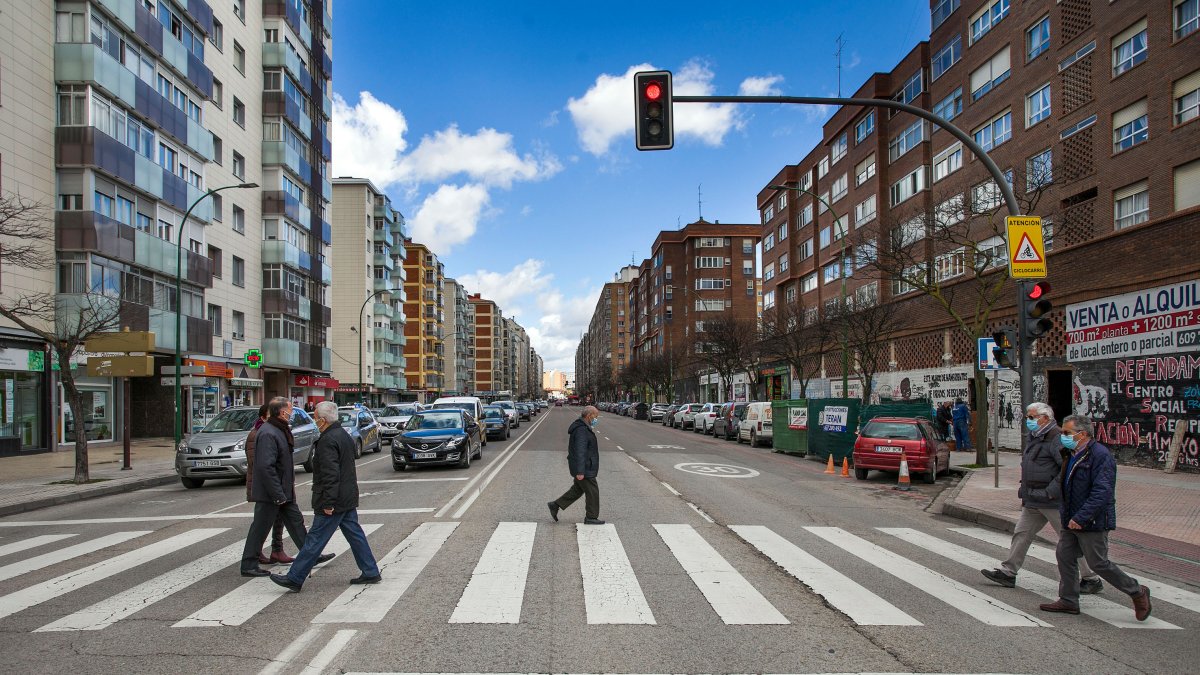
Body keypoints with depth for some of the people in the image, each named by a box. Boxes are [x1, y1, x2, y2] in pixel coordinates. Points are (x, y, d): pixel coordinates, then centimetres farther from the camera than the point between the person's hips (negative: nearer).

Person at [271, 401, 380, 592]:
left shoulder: (328, 441, -18)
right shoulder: (344, 435, 13)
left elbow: (330, 475, -25)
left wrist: (328, 503, -23)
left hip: (333, 502, -10)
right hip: (348, 499, 10)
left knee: (315, 540, -2)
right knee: (355, 535, 13)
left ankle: (294, 579, 5)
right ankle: (371, 572, 16)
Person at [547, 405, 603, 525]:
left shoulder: (584, 428, 13)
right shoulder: (581, 430, -22)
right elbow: (580, 452, -27)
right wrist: (580, 471, -28)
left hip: (584, 468, 10)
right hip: (584, 470, -10)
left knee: (578, 489, 17)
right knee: (592, 492, 0)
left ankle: (555, 505, 20)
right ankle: (591, 517, 10)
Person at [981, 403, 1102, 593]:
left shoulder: (1057, 438, -16)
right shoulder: (1034, 437, 15)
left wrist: (1052, 491, -23)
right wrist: (1025, 492, 19)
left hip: (1053, 502, -10)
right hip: (1033, 502, 10)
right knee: (1021, 533, 10)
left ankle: (1092, 579, 14)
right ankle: (1008, 572, 16)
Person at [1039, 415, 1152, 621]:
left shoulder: (1100, 455, -18)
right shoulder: (1073, 455, 12)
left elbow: (1102, 492, -25)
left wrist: (1081, 517, -26)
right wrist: (1065, 513, 16)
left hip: (1092, 523, -9)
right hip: (1072, 521, 9)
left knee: (1098, 563, -2)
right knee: (1064, 556, 8)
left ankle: (1137, 592, 18)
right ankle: (1068, 601, 17)